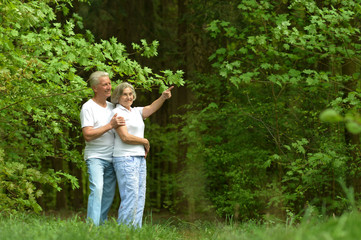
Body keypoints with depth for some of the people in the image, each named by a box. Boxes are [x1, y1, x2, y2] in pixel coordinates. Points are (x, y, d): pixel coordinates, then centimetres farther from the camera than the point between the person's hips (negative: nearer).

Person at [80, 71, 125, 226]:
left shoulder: (112, 107, 16)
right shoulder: (88, 107, -6)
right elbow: (88, 135, -16)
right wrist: (110, 125, -18)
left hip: (112, 158, 7)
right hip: (95, 157, -7)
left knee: (109, 194, 4)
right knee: (97, 188, -22)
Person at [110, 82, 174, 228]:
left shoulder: (136, 112, 18)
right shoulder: (117, 113, -5)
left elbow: (151, 108, 0)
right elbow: (125, 137, -14)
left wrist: (163, 97, -18)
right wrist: (145, 142, -2)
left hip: (140, 159, 8)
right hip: (125, 159, -8)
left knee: (140, 197, 5)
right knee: (130, 196, -13)